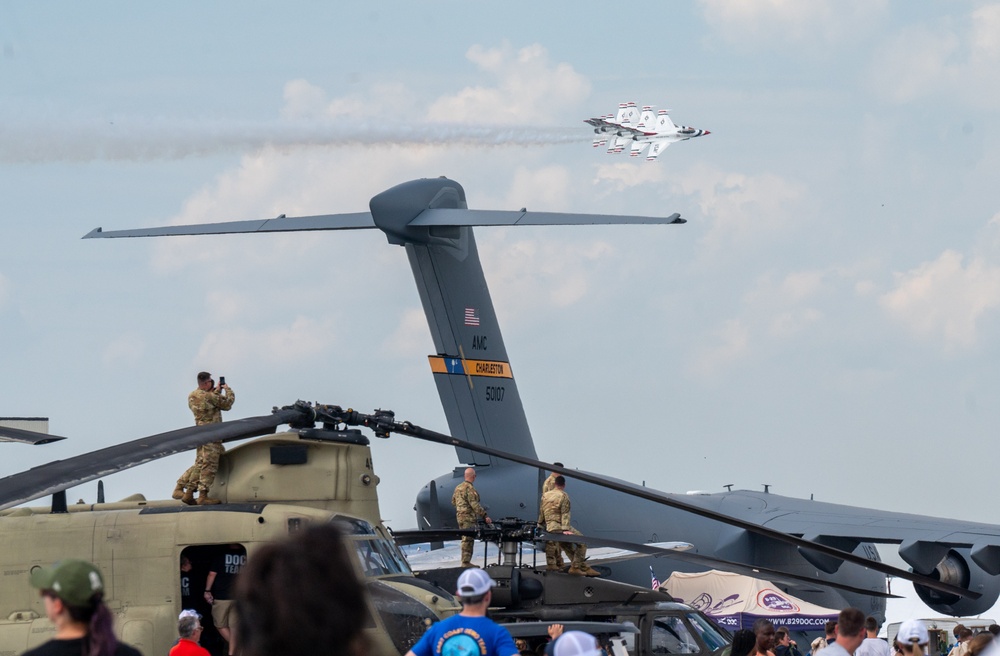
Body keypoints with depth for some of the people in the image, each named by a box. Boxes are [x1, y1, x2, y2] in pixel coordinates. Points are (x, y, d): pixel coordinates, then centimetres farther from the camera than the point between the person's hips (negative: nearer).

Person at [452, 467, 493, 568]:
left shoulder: (458, 487, 12)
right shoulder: (469, 488, -17)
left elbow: (453, 502, 21)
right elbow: (475, 504, -22)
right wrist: (485, 516, -21)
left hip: (460, 517, 9)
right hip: (468, 518, -9)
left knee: (465, 539, 15)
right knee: (468, 540, -7)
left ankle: (465, 561, 19)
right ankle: (466, 562, -8)